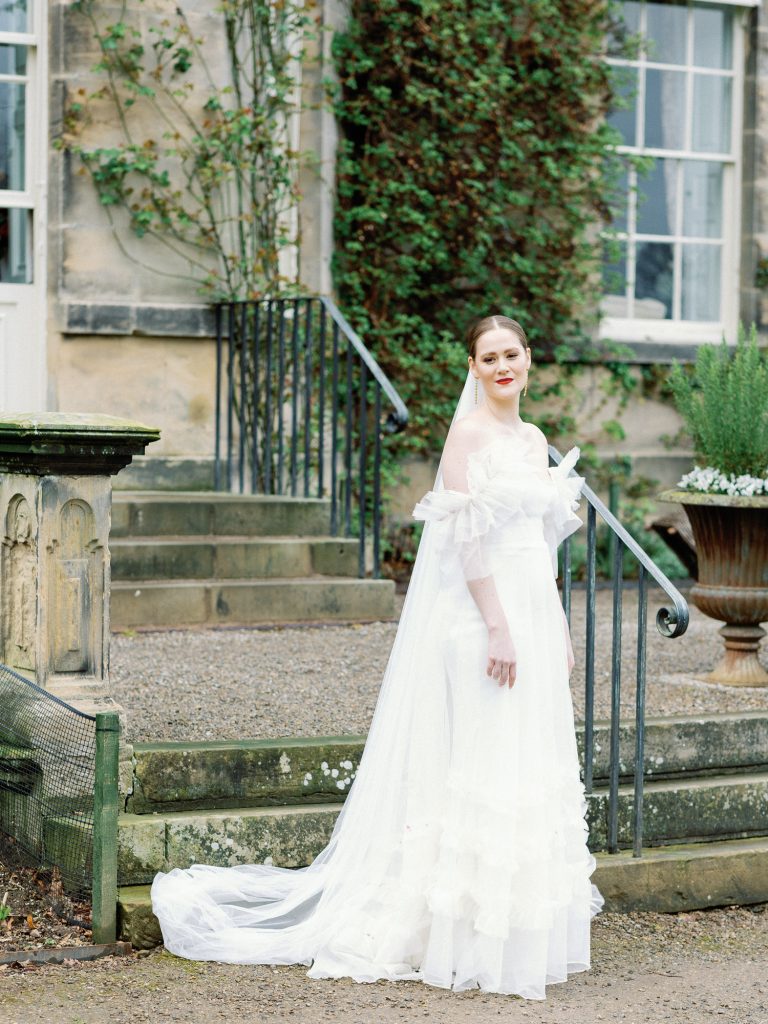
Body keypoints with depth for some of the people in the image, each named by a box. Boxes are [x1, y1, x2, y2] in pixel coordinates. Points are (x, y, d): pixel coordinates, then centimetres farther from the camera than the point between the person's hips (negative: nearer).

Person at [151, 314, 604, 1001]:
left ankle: (524, 934, 20)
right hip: (483, 615, -8)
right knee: (481, 769, -6)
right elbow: (468, 536, -16)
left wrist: (559, 627, 18)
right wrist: (497, 627, -21)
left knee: (533, 776, 11)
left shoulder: (534, 440, 16)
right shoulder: (469, 432, -9)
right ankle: (473, 942, 2)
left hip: (533, 615, 8)